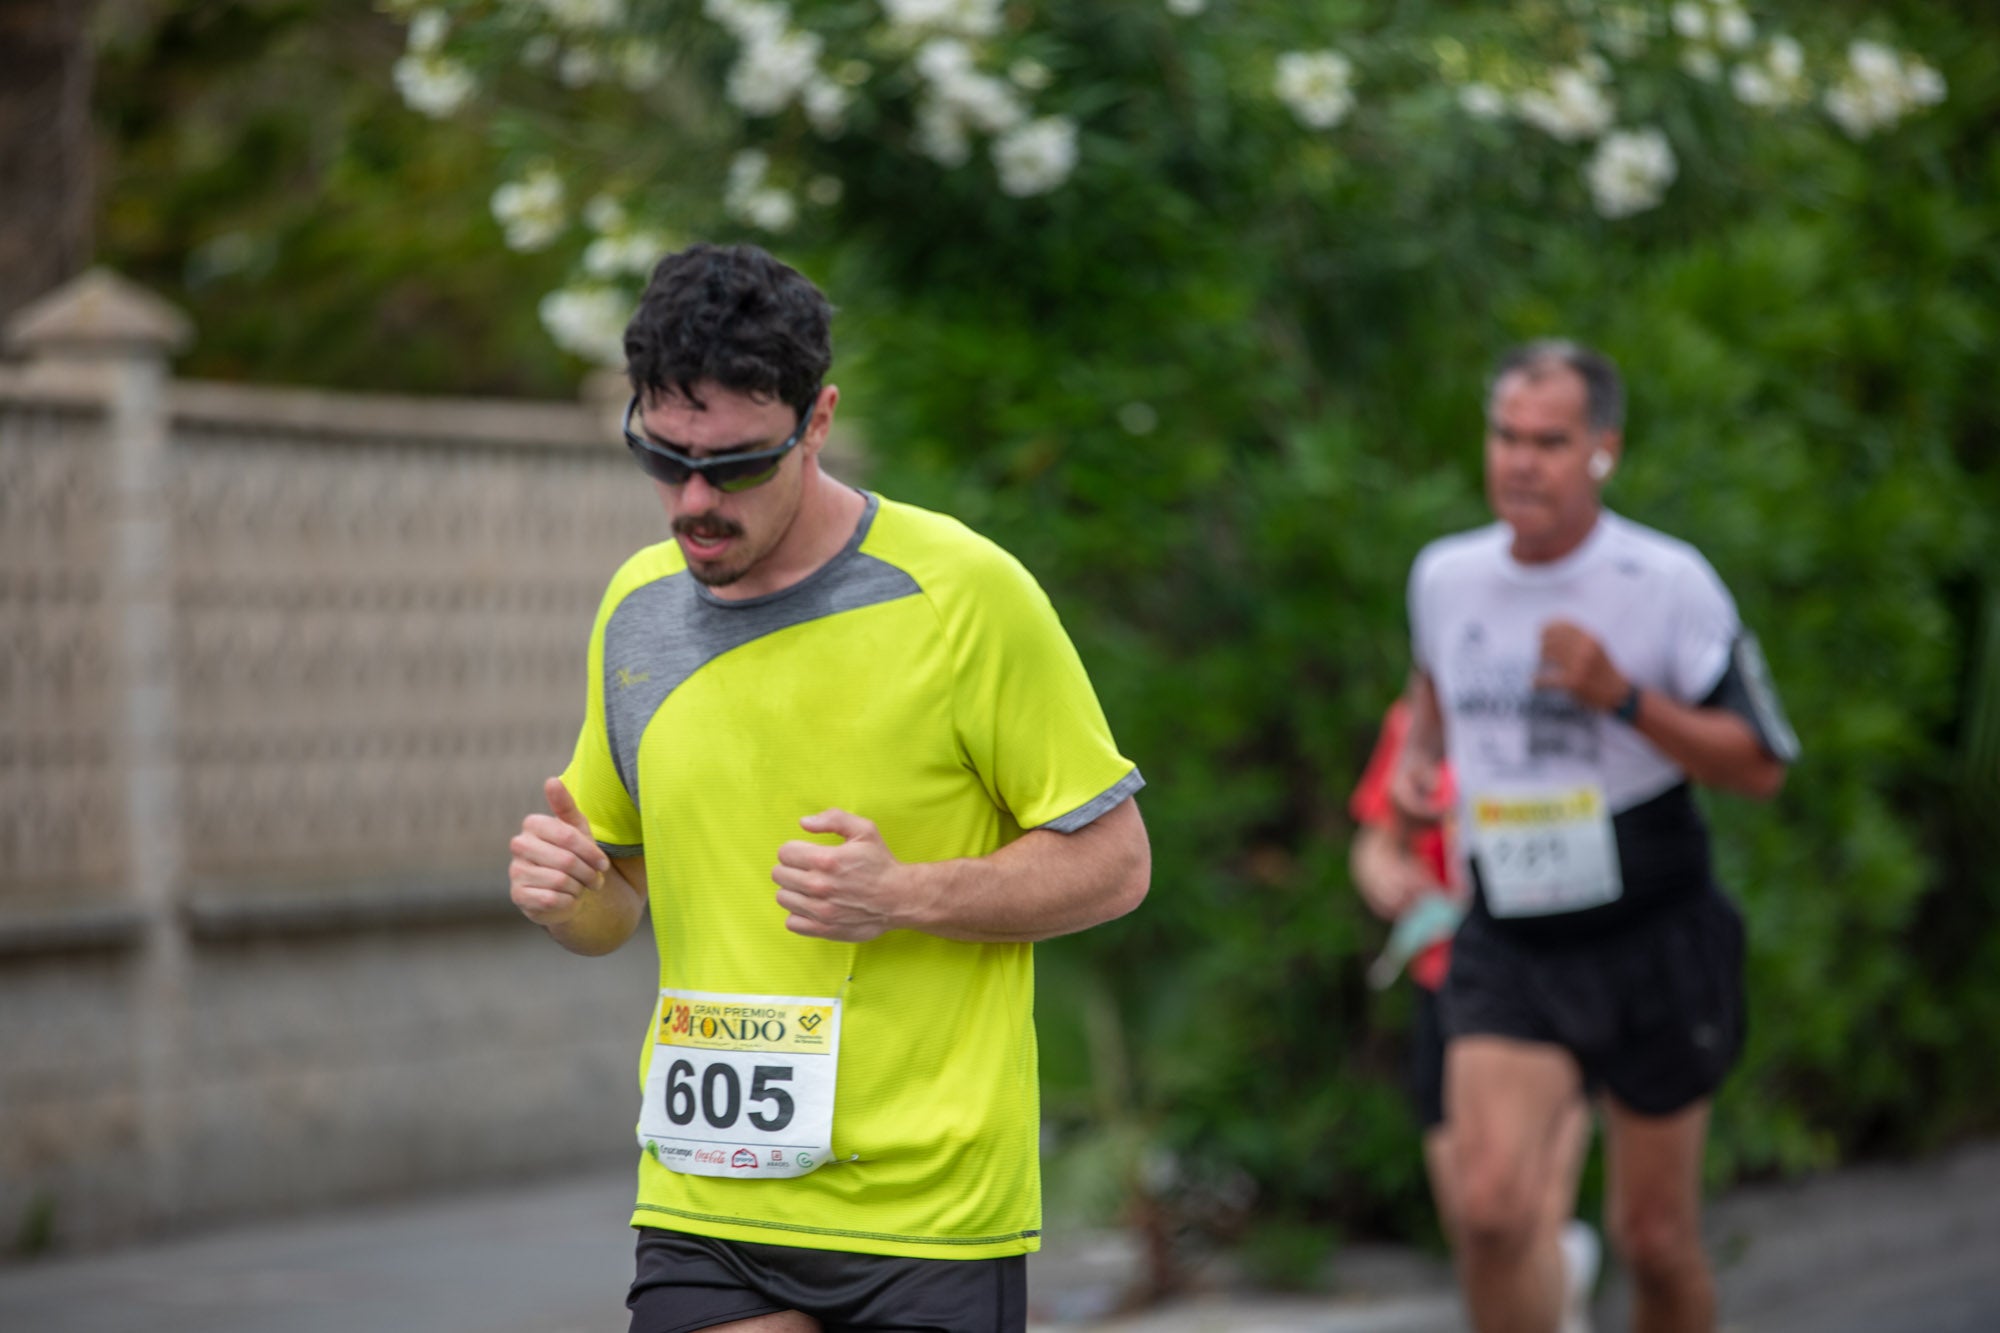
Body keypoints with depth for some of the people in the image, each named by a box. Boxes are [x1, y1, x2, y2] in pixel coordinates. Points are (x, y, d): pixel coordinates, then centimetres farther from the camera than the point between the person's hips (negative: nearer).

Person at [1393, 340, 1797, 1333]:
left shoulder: (1667, 582, -10)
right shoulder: (1444, 577, 3)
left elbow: (1761, 767, -10)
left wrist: (1624, 699, -23)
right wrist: (1415, 753, 6)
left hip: (1653, 944, -2)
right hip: (1507, 945, 2)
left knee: (1653, 1237, 6)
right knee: (1491, 1204, -19)